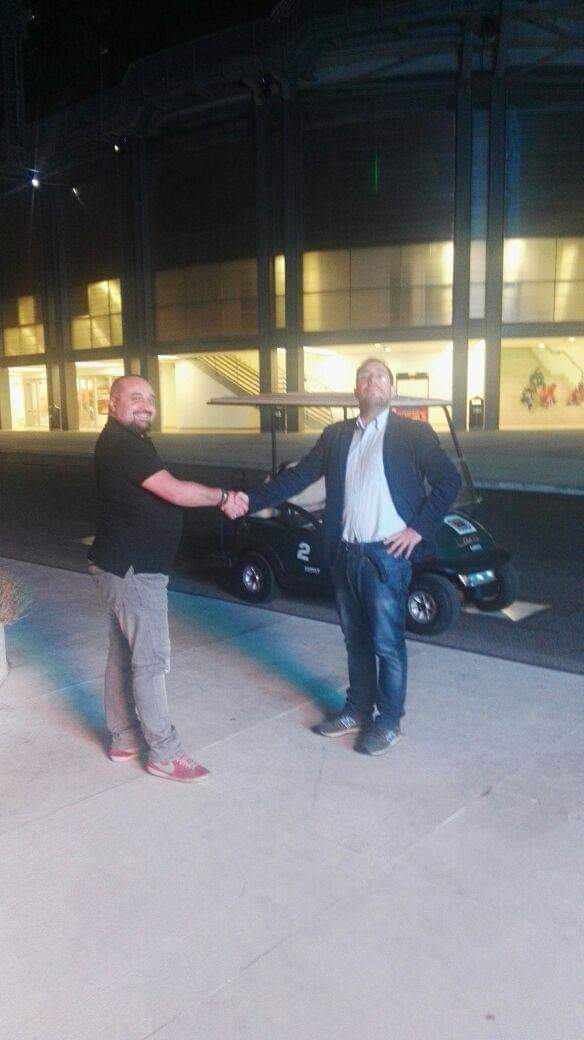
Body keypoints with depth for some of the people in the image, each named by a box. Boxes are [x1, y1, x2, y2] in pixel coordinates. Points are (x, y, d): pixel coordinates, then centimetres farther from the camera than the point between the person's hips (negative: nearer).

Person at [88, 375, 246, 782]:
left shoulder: (131, 441, 15)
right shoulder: (119, 442, -18)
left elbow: (165, 493, 12)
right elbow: (174, 492, -23)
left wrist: (220, 499, 1)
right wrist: (223, 496, -10)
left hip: (125, 566, 11)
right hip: (132, 570, -11)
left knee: (124, 653, 16)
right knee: (151, 659, -4)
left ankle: (124, 738, 27)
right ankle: (164, 753, 5)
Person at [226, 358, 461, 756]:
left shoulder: (413, 432, -3)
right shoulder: (336, 435, 10)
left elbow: (448, 480, -6)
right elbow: (298, 477, 5)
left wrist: (419, 529, -12)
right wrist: (251, 500, -7)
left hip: (387, 555, -5)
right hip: (344, 554, 5)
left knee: (387, 643, 3)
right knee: (356, 639, 17)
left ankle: (389, 721, 20)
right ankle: (359, 711, 32)